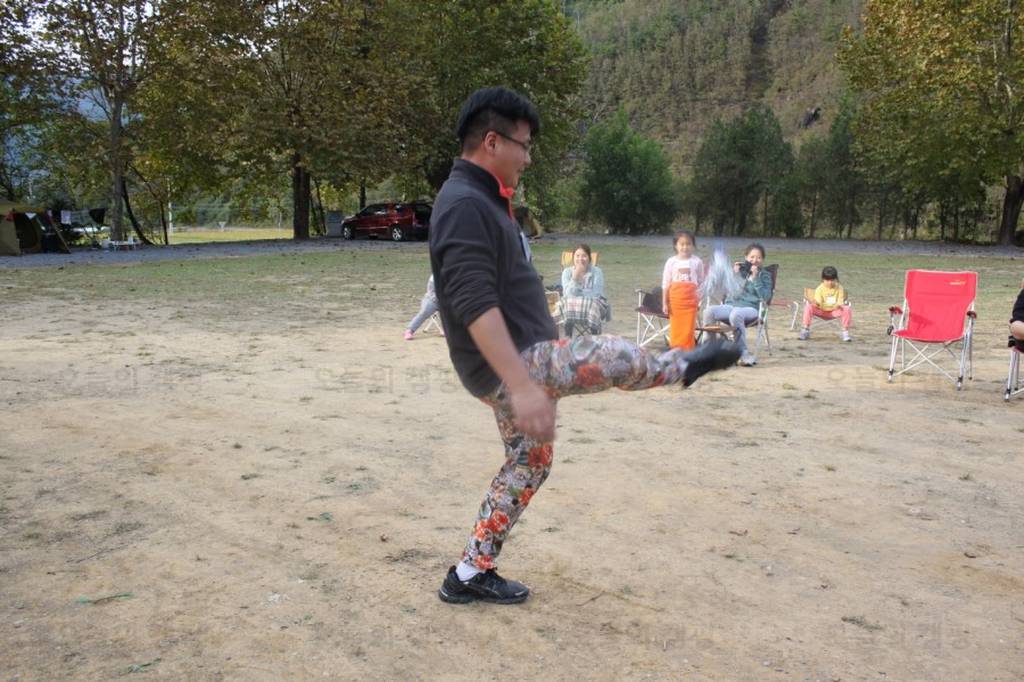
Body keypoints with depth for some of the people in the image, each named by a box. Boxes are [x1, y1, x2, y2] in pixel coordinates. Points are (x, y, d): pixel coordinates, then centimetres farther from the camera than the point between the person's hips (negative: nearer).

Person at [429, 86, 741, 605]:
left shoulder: (480, 199, 15)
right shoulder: (464, 205, -20)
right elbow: (476, 306, -31)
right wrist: (522, 386, -37)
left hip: (521, 362, 11)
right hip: (512, 367, -11)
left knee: (530, 461, 18)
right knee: (619, 357, -5)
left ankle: (471, 573, 25)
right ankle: (684, 366, 30)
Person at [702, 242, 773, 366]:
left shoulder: (765, 275, 10)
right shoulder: (741, 270, 19)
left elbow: (766, 297, -5)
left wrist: (755, 278, -9)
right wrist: (734, 274, 2)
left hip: (751, 308, -4)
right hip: (731, 305, 4)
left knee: (736, 314, -40)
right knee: (709, 311, -27)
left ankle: (743, 353, -31)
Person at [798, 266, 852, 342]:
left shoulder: (839, 288, -9)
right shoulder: (820, 289, -13)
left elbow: (840, 302, -11)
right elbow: (818, 303, -18)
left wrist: (838, 305, -36)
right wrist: (815, 303, -44)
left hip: (834, 311, 1)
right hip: (821, 311, -1)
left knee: (847, 309, -28)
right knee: (808, 306, -29)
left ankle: (845, 332, -12)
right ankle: (805, 331, -19)